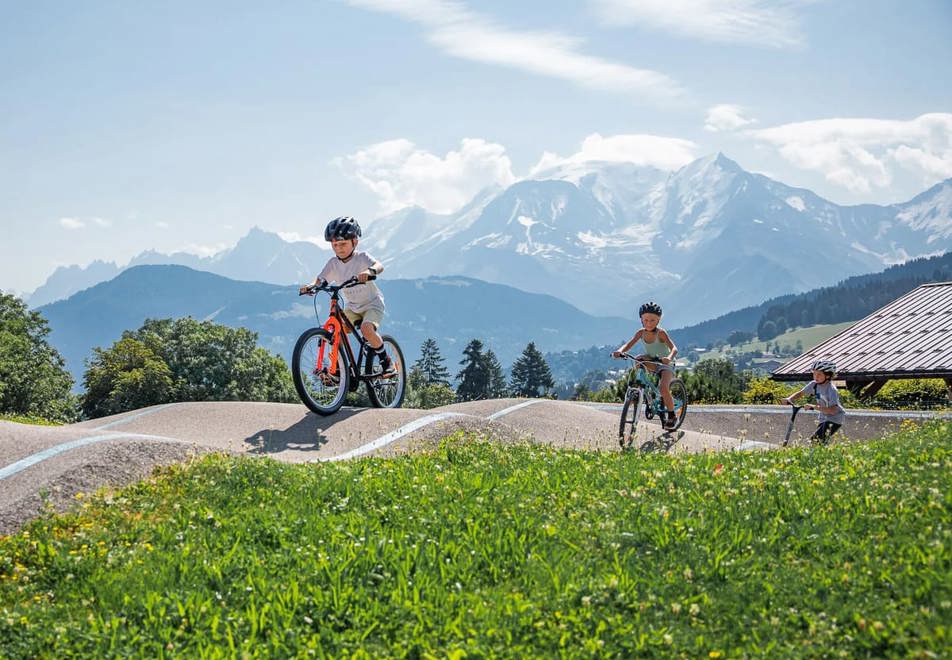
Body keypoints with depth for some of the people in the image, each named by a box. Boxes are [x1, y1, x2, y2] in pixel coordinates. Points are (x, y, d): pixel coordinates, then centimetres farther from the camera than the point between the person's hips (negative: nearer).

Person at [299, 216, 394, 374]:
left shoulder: (362, 258, -17)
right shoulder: (333, 263, -5)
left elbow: (379, 266, -35)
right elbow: (321, 279, -13)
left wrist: (369, 271, -58)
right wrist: (311, 286, -36)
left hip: (372, 304, -5)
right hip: (352, 307, 5)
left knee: (366, 328, -31)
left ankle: (386, 360, -11)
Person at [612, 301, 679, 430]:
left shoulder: (661, 333, -21)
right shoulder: (641, 333, -8)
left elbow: (674, 348, -31)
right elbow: (628, 344, -15)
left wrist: (669, 357, -53)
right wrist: (620, 351, -37)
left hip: (666, 364, -5)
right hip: (652, 362, 5)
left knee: (664, 389, -26)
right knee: (639, 359, -27)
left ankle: (672, 416, -5)